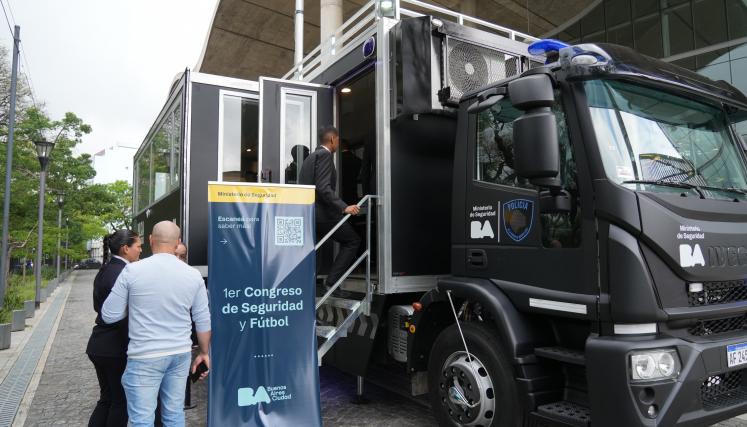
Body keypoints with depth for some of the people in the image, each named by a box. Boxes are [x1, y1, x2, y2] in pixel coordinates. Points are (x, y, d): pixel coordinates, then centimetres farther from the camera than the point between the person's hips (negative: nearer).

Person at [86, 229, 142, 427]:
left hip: (100, 345, 9)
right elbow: (124, 315, -21)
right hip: (115, 347, -9)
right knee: (121, 400, 7)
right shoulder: (123, 272, -20)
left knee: (107, 398, 19)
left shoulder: (105, 270, 8)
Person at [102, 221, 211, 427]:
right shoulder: (193, 275, -1)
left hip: (145, 356, -3)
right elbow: (203, 320, 4)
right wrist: (204, 353, 16)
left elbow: (109, 315, -3)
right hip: (181, 354, 3)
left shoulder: (132, 271, -9)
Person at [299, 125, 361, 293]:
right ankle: (332, 282, -1)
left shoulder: (311, 156, 19)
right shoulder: (324, 154, -9)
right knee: (353, 241, 4)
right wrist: (344, 207, -27)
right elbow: (323, 187, -21)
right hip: (322, 212, -9)